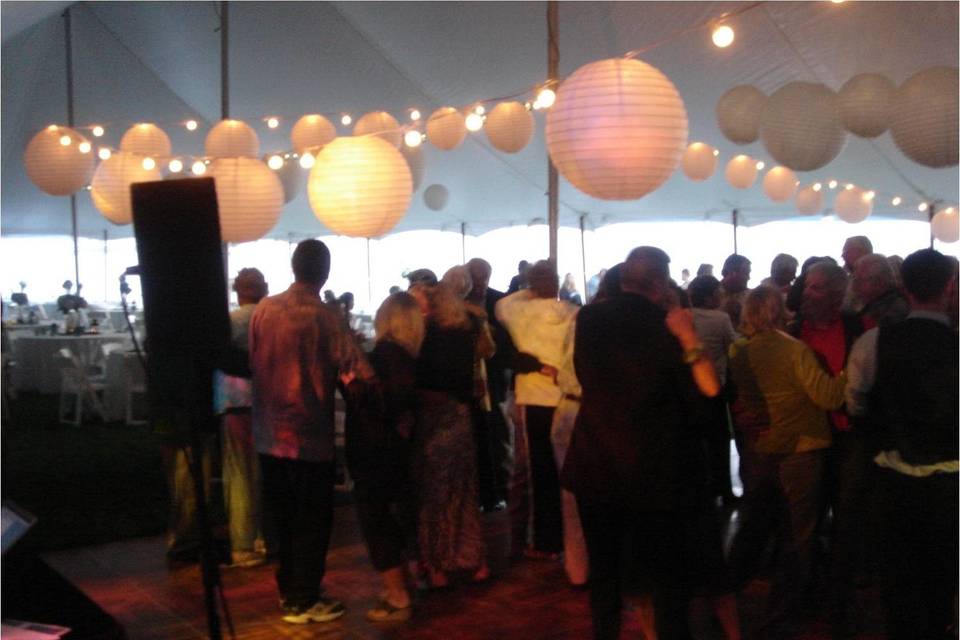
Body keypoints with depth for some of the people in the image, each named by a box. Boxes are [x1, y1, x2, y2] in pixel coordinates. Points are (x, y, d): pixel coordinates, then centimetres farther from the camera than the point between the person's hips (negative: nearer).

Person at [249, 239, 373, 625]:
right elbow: (360, 372, -21)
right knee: (313, 521, 8)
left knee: (284, 518, 18)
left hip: (269, 434, 5)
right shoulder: (324, 318, -16)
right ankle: (303, 601, 15)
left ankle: (287, 590, 30)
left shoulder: (263, 310, -2)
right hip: (309, 436, -5)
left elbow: (253, 363, 8)